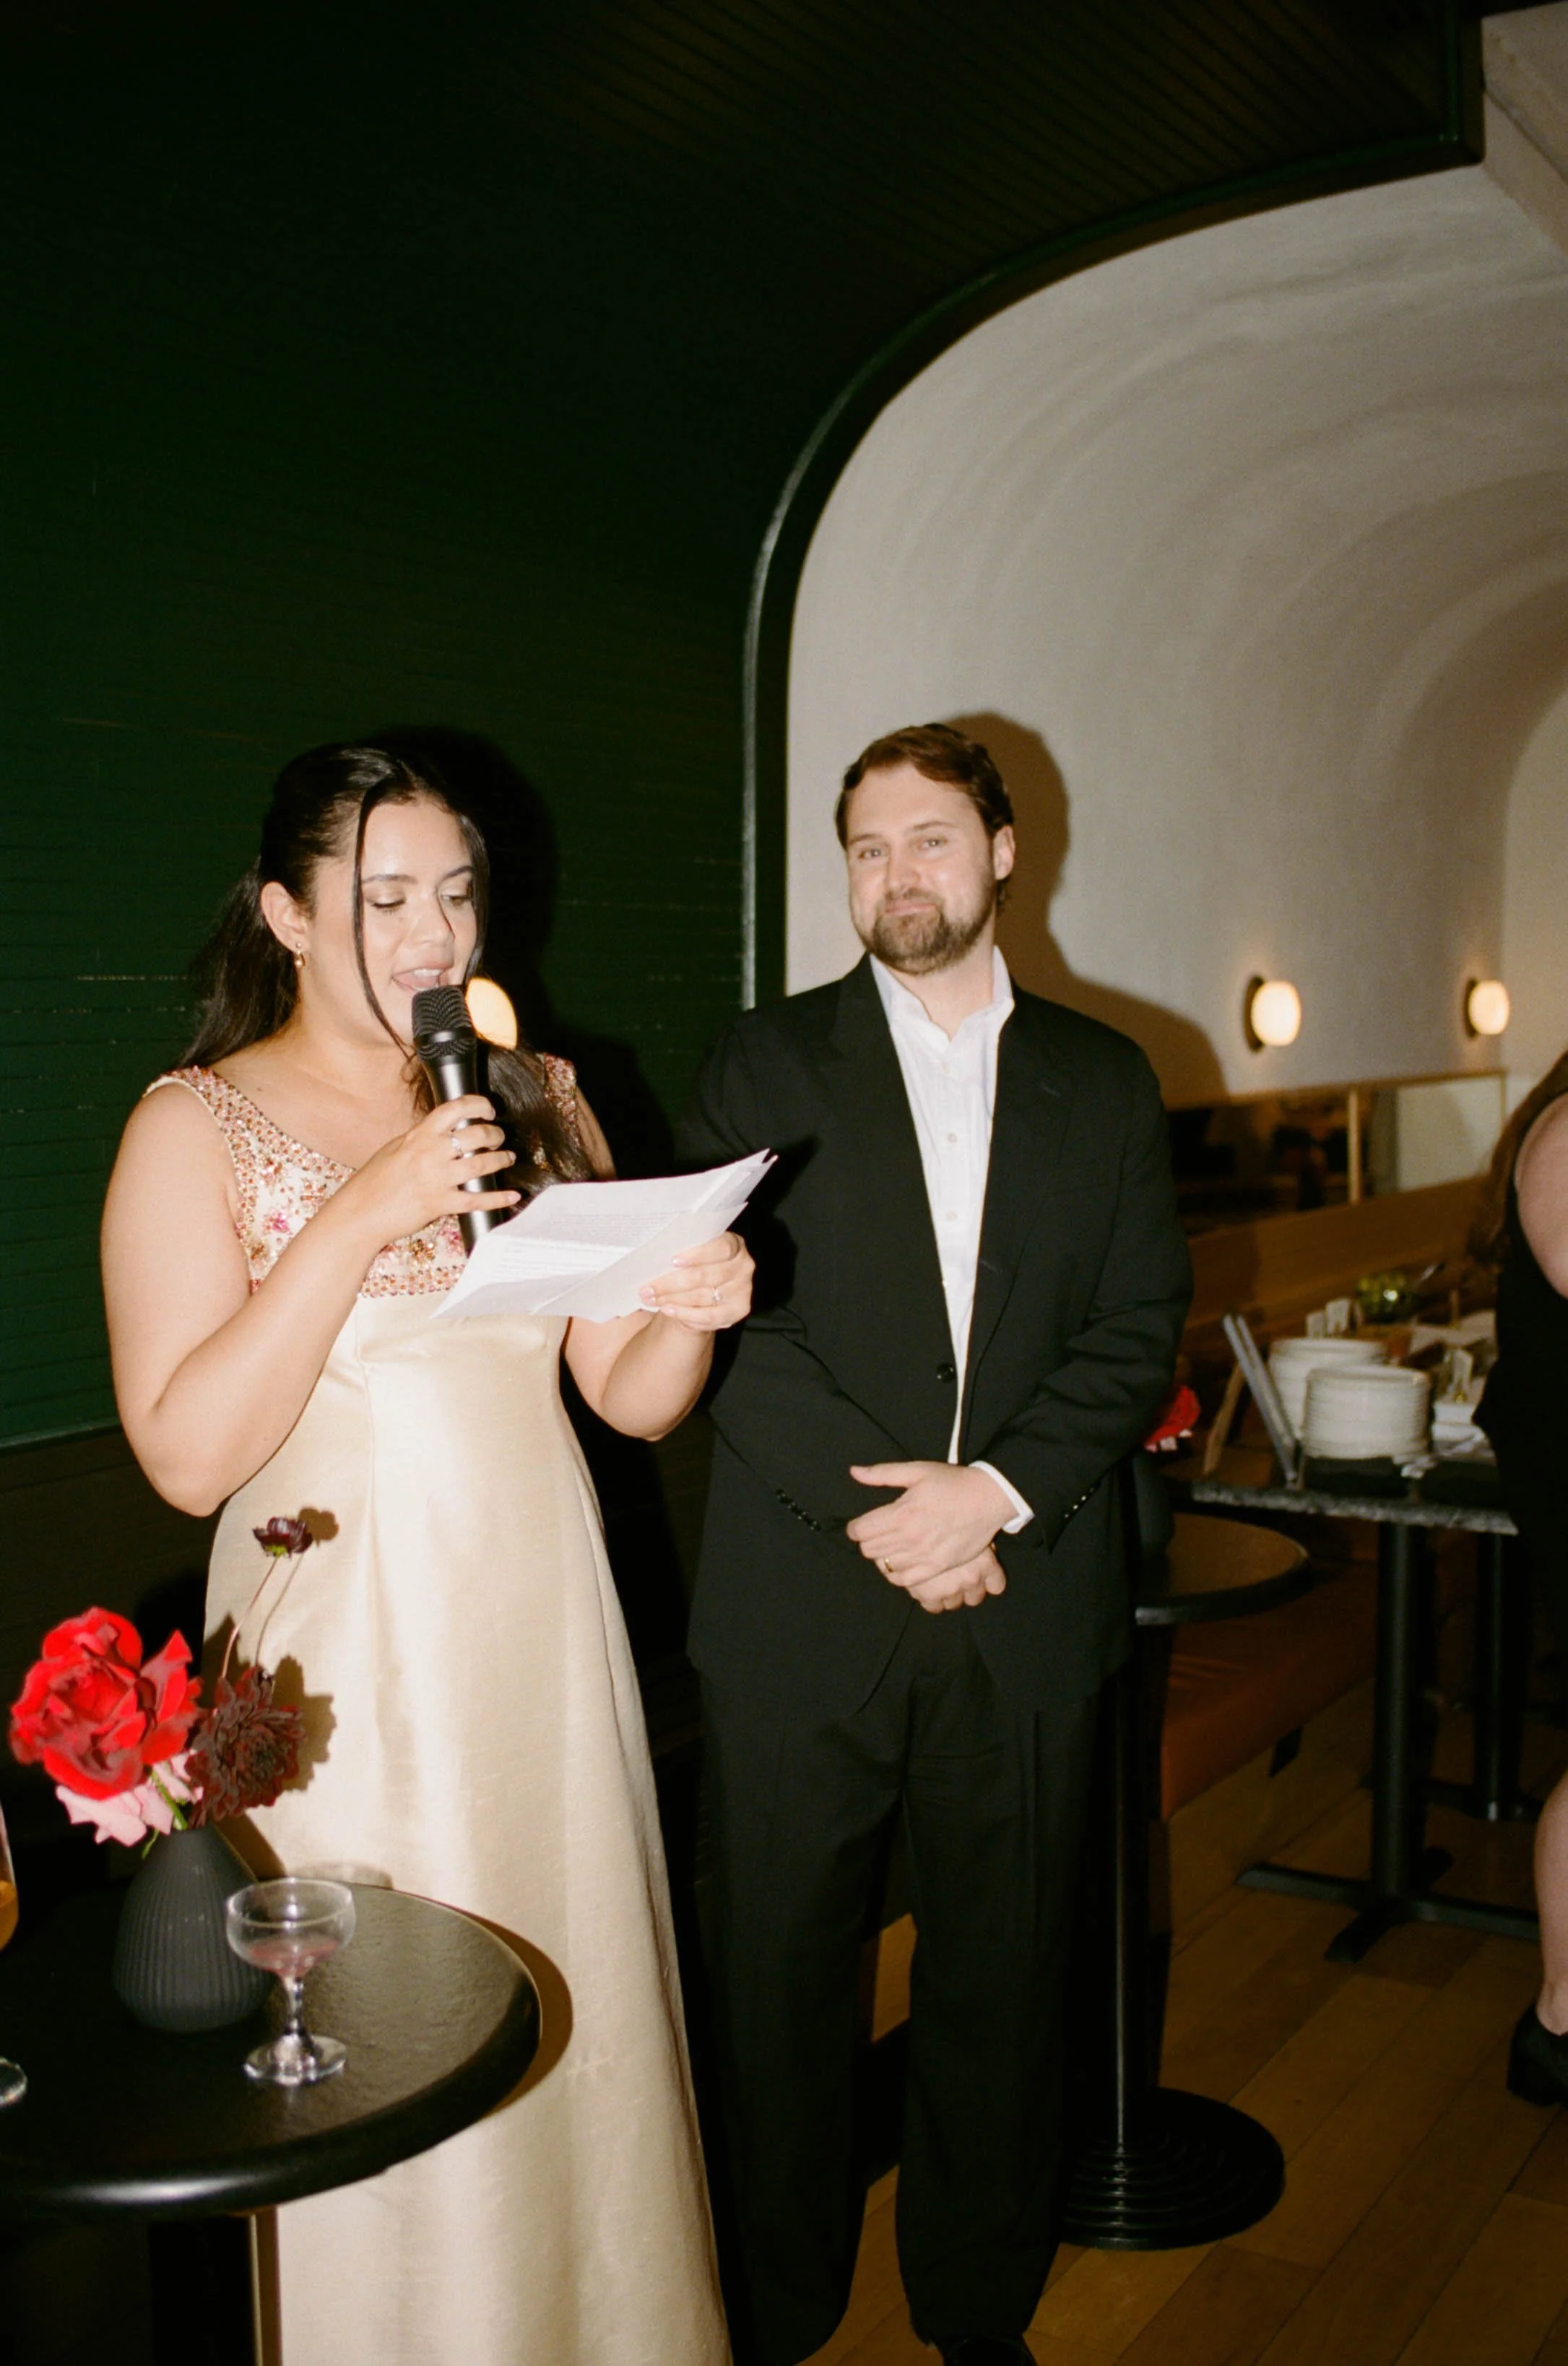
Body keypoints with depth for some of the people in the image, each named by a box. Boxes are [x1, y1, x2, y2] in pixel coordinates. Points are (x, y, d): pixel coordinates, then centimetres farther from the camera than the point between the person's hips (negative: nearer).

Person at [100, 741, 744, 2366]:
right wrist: (361, 1216, -23)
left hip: (545, 1635, 4)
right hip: (348, 1661, -4)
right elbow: (186, 1456, -16)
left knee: (580, 2026, 14)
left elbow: (628, 1397, 8)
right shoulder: (199, 1124, -6)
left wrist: (688, 1313, -14)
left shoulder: (541, 1100, 8)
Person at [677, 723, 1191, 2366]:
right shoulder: (765, 1063, 4)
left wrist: (997, 1490, -11)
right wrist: (876, 1508, -14)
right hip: (801, 1607, -1)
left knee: (1002, 1981, 12)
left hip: (1026, 1605, 2)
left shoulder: (1104, 1081, 10)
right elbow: (727, 1317, -5)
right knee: (779, 1979, 9)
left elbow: (1137, 1332, 3)